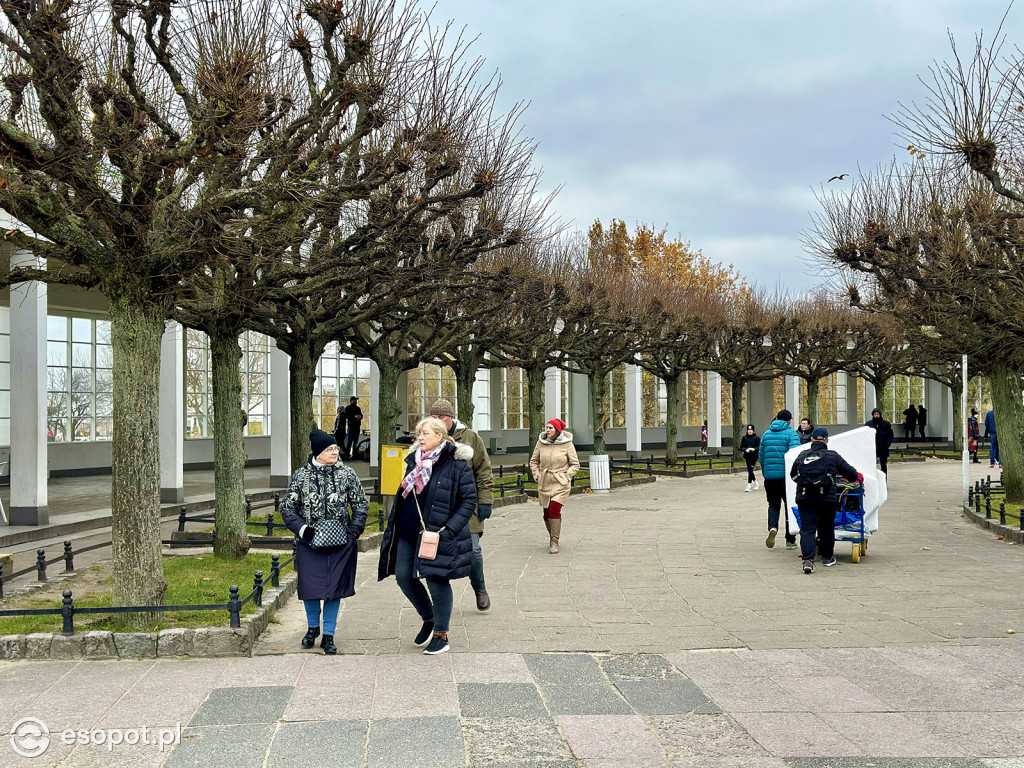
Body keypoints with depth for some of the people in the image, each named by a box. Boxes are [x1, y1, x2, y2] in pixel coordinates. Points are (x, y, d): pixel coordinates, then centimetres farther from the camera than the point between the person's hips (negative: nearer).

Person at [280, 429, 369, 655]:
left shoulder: (347, 474, 1)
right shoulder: (301, 476, -2)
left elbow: (361, 504, 9)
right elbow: (287, 507, 4)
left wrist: (354, 530, -1)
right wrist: (302, 529, -8)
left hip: (340, 542, 1)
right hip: (310, 543, 0)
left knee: (335, 589, 3)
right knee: (310, 587, 3)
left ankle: (328, 635, 17)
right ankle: (313, 627, 30)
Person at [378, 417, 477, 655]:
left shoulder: (457, 464, -11)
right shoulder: (414, 461, 9)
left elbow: (469, 501, -9)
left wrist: (450, 529, -18)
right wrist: (394, 526, 15)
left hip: (435, 535, -7)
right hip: (408, 533, 7)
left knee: (437, 581, 0)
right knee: (403, 577, 7)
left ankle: (441, 635, 16)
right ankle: (429, 619, 30)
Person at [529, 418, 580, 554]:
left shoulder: (567, 444, -4)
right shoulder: (541, 443, 4)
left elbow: (575, 465, 4)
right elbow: (533, 461, 17)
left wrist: (566, 476, -6)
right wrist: (537, 475, 5)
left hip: (560, 484, -3)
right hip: (544, 484, 3)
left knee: (554, 510, -17)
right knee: (546, 512, 7)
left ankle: (554, 542, -8)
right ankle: (552, 537, 30)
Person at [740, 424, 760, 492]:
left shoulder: (757, 438, -3)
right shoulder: (744, 438, 7)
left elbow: (760, 447, -5)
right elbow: (741, 447, 7)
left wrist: (753, 449, -21)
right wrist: (746, 449, -13)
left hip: (754, 456, -5)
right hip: (747, 456, 5)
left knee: (750, 470, -14)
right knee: (750, 470, 11)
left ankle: (749, 486, -12)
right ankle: (755, 482, 36)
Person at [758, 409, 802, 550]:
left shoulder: (766, 434, 11)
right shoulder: (791, 434, -4)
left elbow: (761, 457, 14)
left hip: (770, 476, 3)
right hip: (786, 476, -3)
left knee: (773, 505, 15)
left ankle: (772, 527, -13)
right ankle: (790, 540, 11)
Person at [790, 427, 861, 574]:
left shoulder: (802, 456, 10)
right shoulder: (833, 456, 3)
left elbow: (793, 475, 23)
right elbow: (852, 474, 10)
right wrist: (859, 478, 33)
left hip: (804, 497, 1)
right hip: (827, 498, -1)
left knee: (807, 529, -2)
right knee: (826, 527, 17)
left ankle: (808, 559, -19)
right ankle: (827, 557, 31)